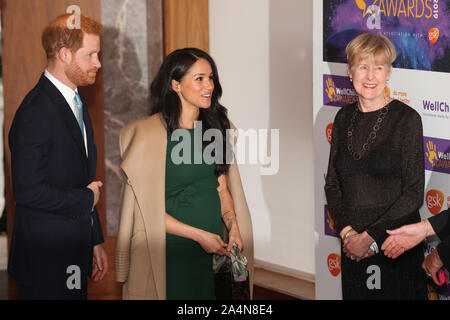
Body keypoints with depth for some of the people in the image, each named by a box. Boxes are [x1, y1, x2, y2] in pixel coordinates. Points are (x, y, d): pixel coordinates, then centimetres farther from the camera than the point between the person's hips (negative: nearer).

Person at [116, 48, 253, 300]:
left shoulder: (215, 127, 7)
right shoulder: (150, 135, -12)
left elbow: (222, 188, 11)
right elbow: (147, 208, -12)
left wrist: (233, 227, -7)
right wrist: (199, 235, -14)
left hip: (216, 249, 5)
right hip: (171, 251, -5)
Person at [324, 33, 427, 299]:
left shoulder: (406, 118, -8)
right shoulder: (344, 118, 7)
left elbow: (414, 194, -11)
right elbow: (333, 183, 9)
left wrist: (370, 236, -14)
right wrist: (347, 231, -6)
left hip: (396, 243, -4)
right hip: (353, 246, 4)